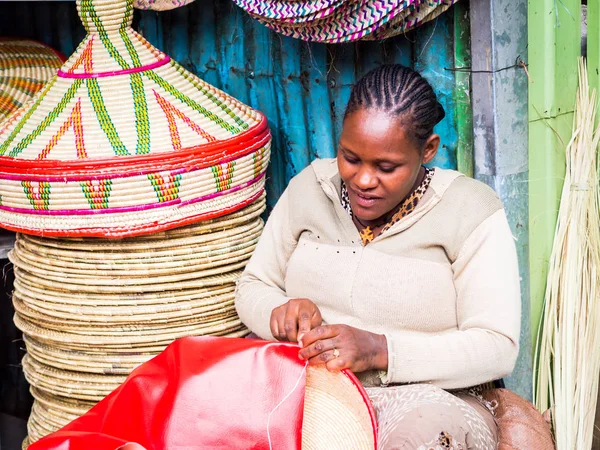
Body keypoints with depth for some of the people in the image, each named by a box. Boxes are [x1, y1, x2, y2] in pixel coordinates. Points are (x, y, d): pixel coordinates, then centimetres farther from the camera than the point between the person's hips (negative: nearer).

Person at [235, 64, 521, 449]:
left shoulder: (470, 212, -7)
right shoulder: (308, 189, 5)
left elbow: (497, 348, -12)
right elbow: (252, 287, 13)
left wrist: (379, 350, -26)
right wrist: (281, 312, -13)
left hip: (429, 395, -3)